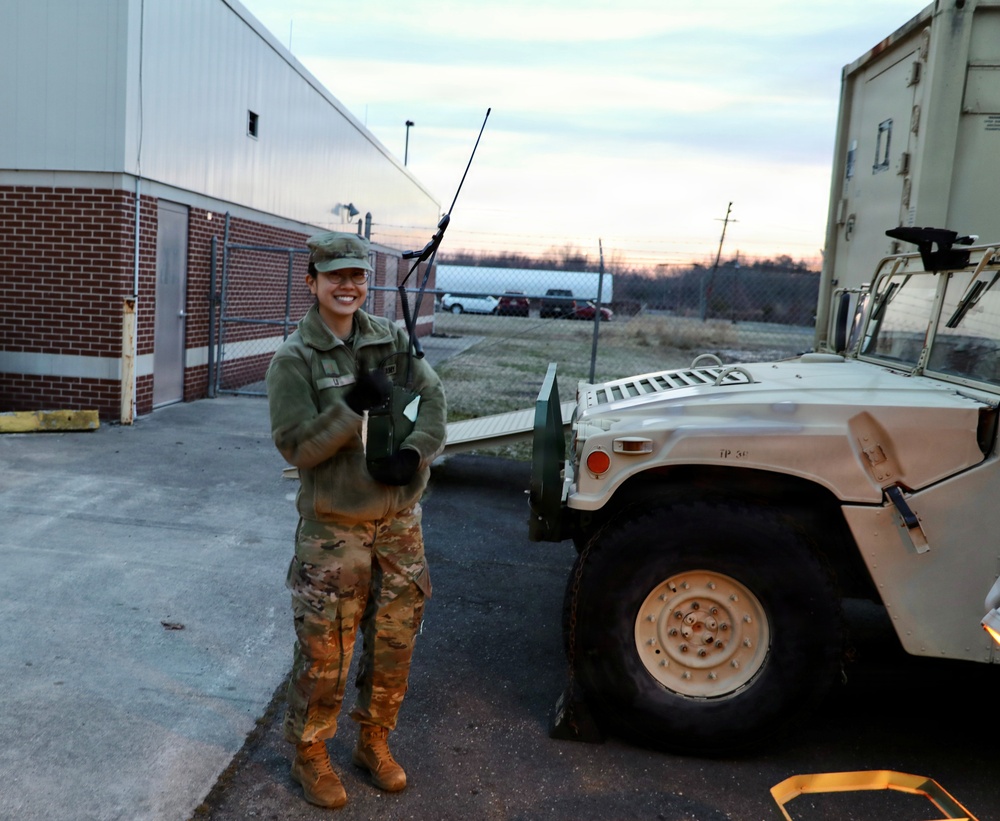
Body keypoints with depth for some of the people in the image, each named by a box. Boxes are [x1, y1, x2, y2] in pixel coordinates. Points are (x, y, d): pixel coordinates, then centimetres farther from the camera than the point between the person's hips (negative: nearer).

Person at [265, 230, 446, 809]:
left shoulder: (393, 338, 3)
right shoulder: (295, 359, -10)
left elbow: (432, 397, 0)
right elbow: (296, 446, -15)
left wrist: (415, 451, -17)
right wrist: (355, 406, -27)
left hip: (400, 521, 4)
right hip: (335, 527, -4)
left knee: (394, 643, 15)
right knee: (324, 651, 5)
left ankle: (374, 742, 36)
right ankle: (310, 755, 28)